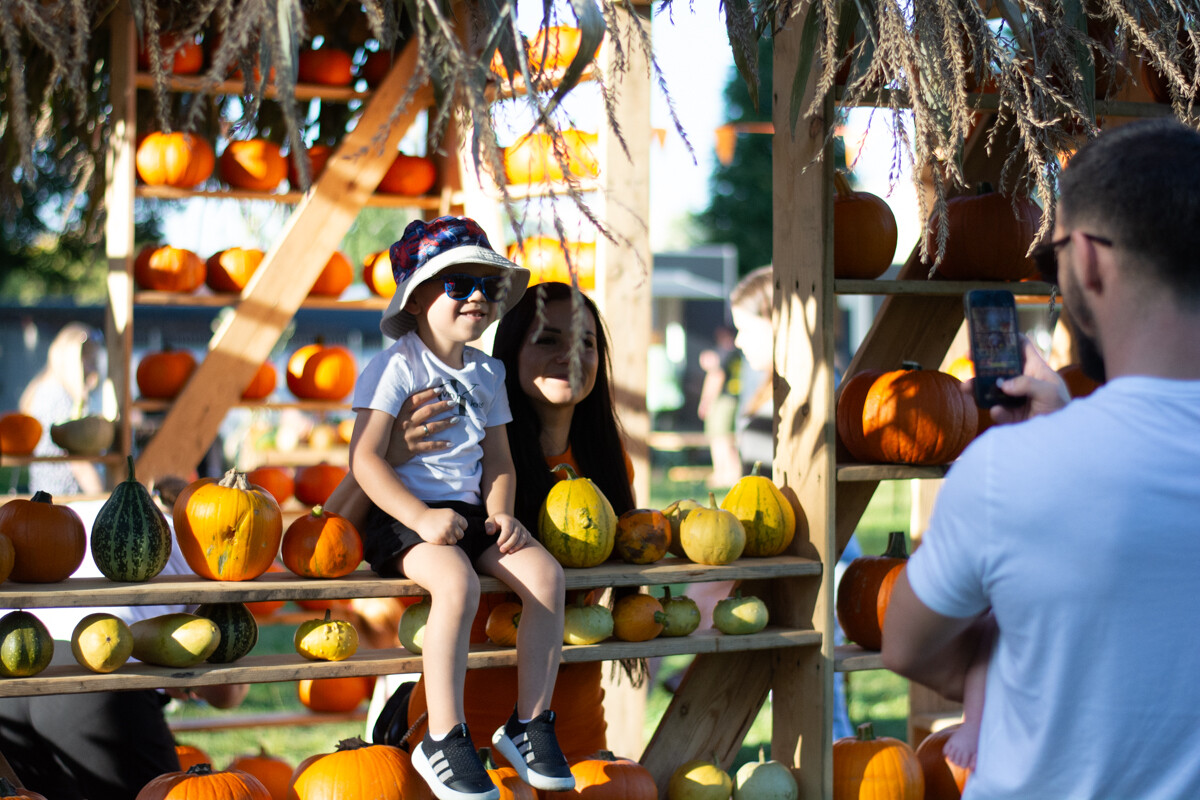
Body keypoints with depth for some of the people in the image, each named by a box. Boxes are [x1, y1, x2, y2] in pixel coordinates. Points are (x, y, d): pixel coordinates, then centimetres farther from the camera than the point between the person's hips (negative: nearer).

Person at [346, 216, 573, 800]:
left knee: (545, 574, -16)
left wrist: (501, 512, -3)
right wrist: (421, 517, -25)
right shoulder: (396, 366, -7)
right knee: (457, 582, -34)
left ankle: (529, 724, -3)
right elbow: (365, 458, -14)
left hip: (469, 511, 7)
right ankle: (443, 741, -25)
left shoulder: (487, 374, 15)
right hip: (405, 514, -7)